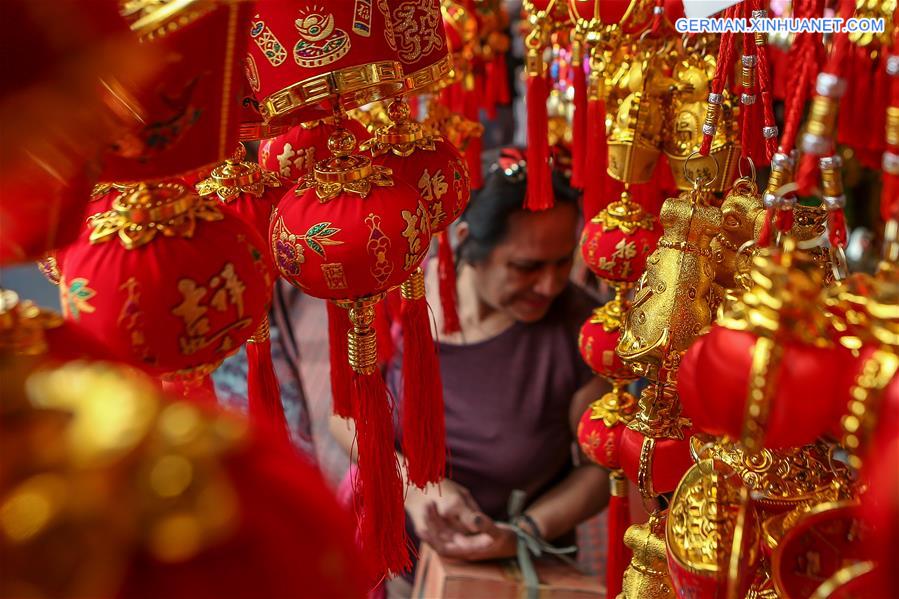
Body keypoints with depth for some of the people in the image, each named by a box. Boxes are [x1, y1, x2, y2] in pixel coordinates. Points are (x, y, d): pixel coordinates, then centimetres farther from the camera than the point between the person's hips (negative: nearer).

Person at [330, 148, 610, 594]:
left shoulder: (581, 331, -18)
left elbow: (601, 465, -7)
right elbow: (345, 415, -5)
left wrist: (523, 533, -20)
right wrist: (413, 484, -21)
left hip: (516, 567, -1)